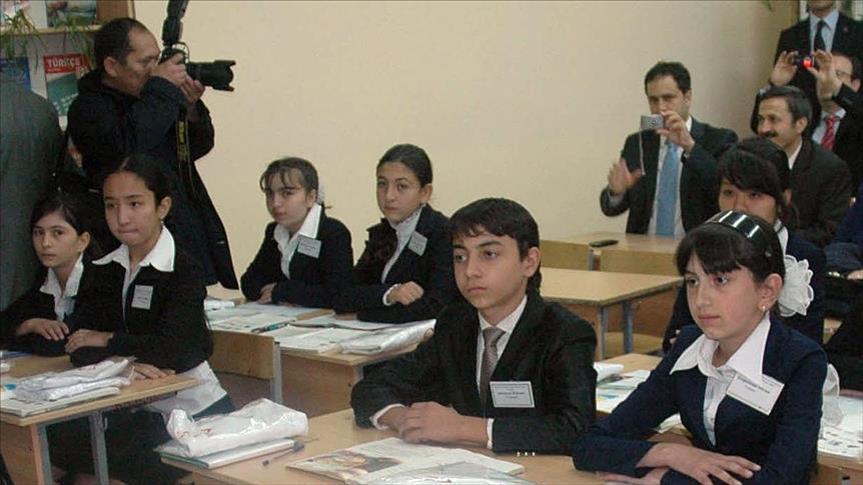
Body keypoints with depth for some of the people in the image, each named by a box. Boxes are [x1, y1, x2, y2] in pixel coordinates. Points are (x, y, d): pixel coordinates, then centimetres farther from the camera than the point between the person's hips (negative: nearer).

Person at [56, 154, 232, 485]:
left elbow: (173, 350, -21)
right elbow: (78, 347, -3)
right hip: (136, 409, 5)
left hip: (193, 409, -5)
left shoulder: (183, 269, -10)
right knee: (59, 440, -16)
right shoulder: (104, 269, 7)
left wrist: (108, 341, -9)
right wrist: (124, 362, -23)